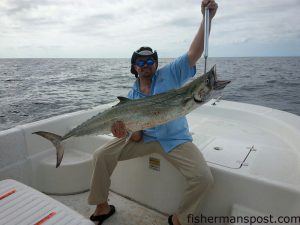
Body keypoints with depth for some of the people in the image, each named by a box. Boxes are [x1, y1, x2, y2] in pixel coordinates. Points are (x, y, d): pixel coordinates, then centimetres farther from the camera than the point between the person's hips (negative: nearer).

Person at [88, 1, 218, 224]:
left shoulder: (170, 74, -3)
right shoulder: (132, 94, 4)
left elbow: (194, 53, -16)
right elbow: (135, 135, 0)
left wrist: (207, 19, -28)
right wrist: (124, 128, -24)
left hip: (176, 139, -2)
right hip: (144, 137, 3)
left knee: (204, 178, -22)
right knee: (101, 156, -9)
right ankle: (102, 207, 12)